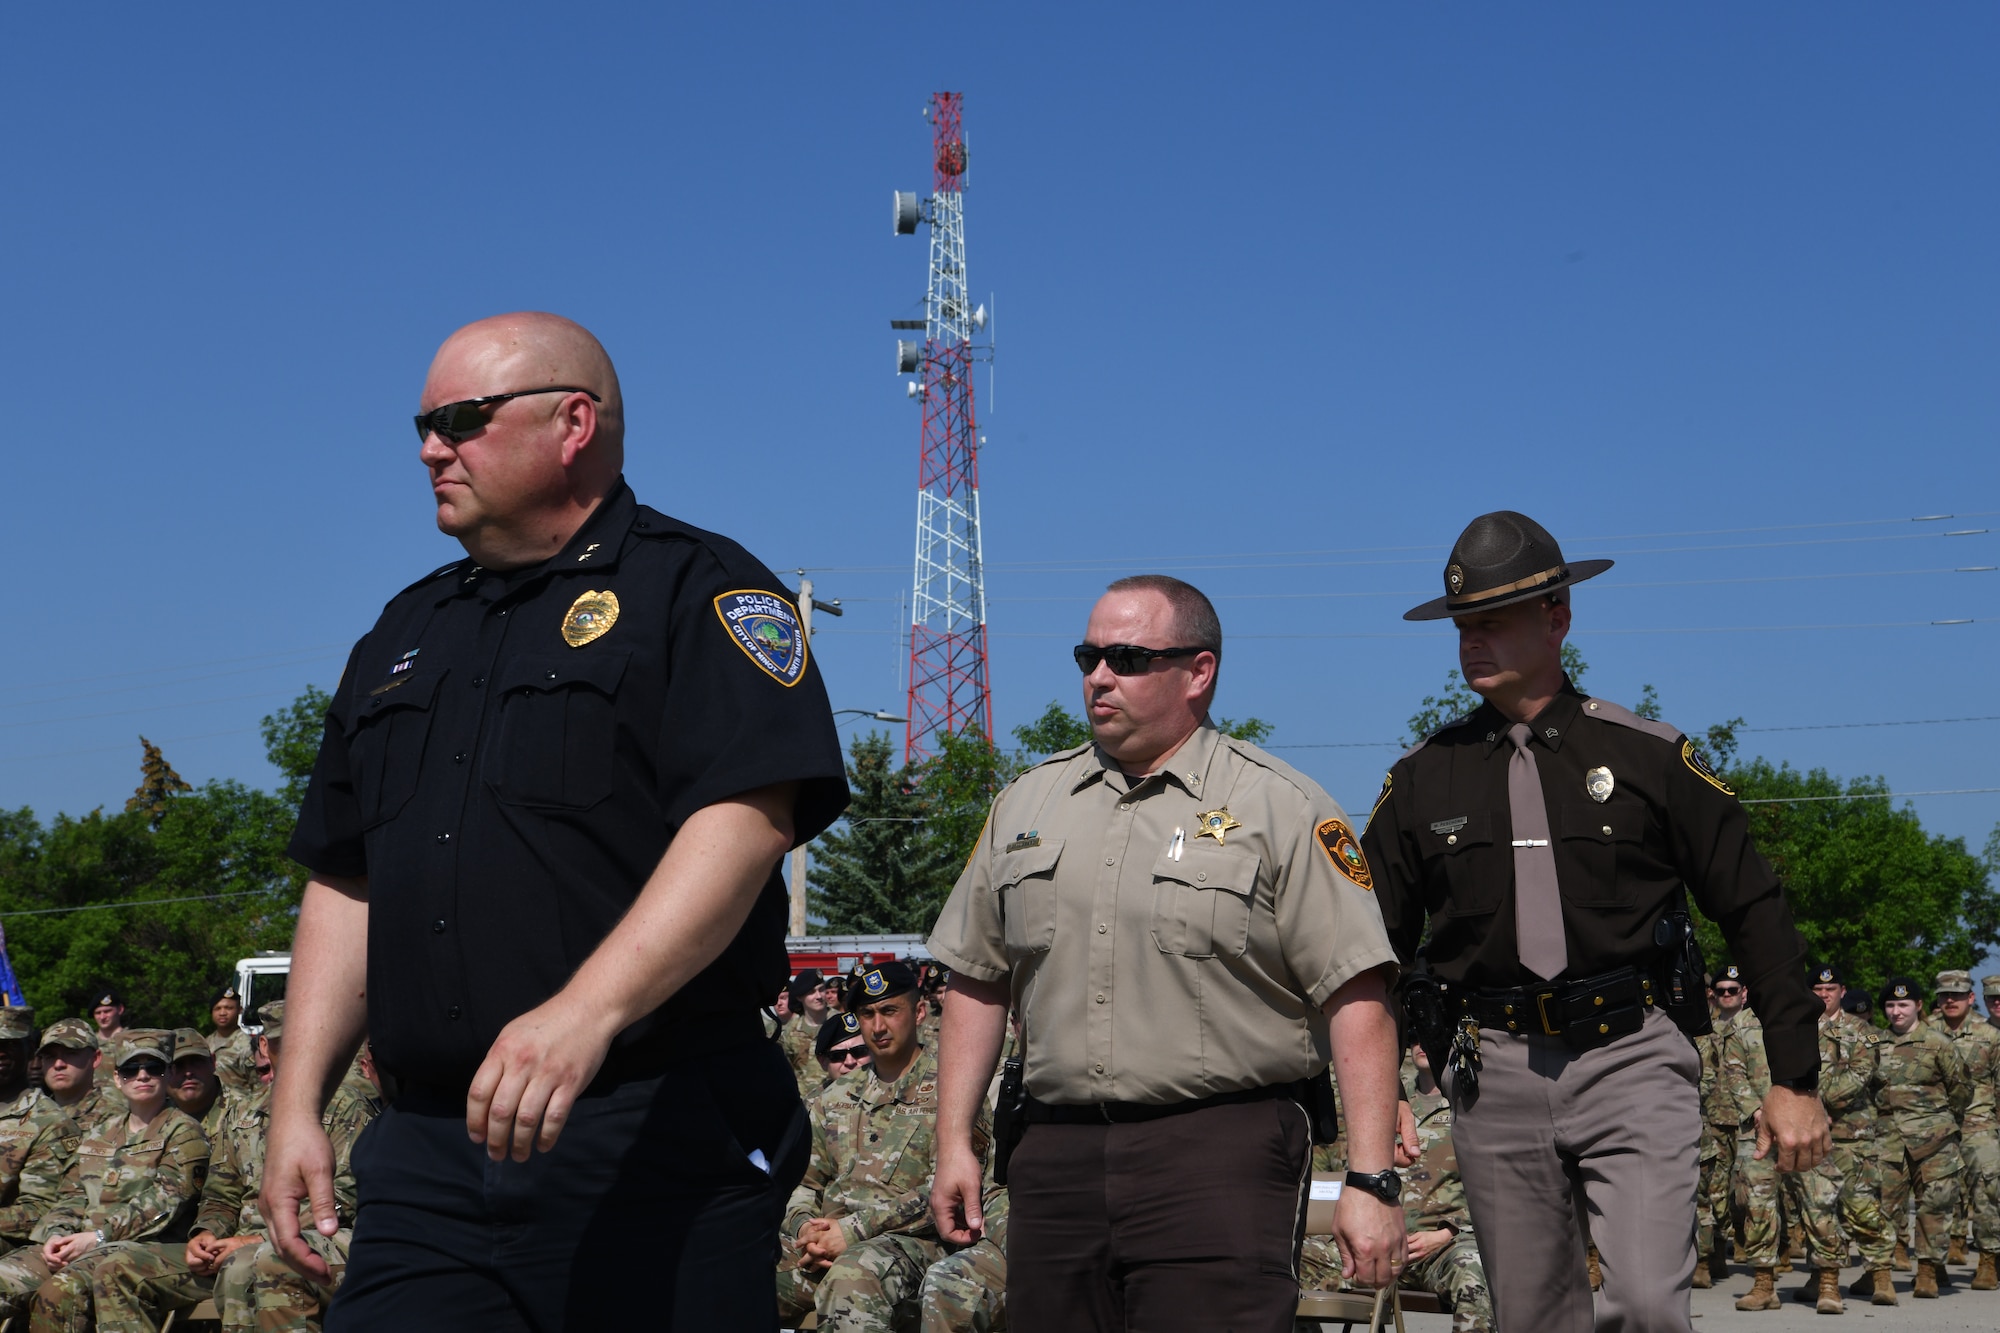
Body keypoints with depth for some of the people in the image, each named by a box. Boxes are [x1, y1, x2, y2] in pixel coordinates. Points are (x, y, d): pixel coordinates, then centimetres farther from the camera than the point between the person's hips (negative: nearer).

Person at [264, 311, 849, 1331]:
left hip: (656, 1141, -5)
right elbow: (346, 885, 22)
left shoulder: (696, 589, -1)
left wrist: (585, 1013, -28)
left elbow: (747, 819, -17)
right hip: (426, 1152, 6)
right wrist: (297, 1106, 12)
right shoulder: (404, 634, 21)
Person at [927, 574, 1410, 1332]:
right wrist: (954, 1141, 12)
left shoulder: (1282, 809, -1)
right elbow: (978, 981, 18)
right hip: (1057, 1150, 5)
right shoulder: (1028, 803, 14)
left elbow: (1356, 1001, -7)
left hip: (1222, 1158, -5)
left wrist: (1372, 1181, -13)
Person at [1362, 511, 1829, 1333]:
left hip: (1632, 1059, -2)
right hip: (1497, 1077, 3)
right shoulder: (1423, 778, 7)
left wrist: (1795, 1080, 1)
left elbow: (1755, 916, 4)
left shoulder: (1650, 756, 1)